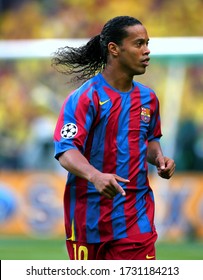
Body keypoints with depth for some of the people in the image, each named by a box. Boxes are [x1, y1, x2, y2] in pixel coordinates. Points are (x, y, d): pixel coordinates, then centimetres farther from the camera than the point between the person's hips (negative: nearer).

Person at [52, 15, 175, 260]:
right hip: (89, 211, -4)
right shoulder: (85, 98, -10)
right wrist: (95, 176, -38)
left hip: (135, 218, 4)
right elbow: (65, 151, -20)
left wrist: (159, 158, 4)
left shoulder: (148, 98, 10)